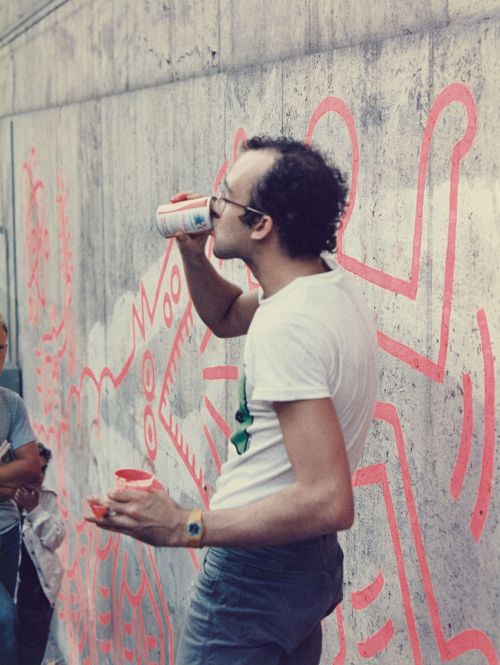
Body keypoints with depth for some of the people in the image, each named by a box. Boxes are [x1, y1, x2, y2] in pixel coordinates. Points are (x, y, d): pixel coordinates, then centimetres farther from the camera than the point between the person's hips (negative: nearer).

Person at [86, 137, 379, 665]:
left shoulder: (287, 325, -27)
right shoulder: (328, 279, 3)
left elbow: (329, 501, -31)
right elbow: (225, 316, 23)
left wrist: (187, 527, -26)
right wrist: (192, 256, 3)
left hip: (258, 567, -9)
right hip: (305, 562, 10)